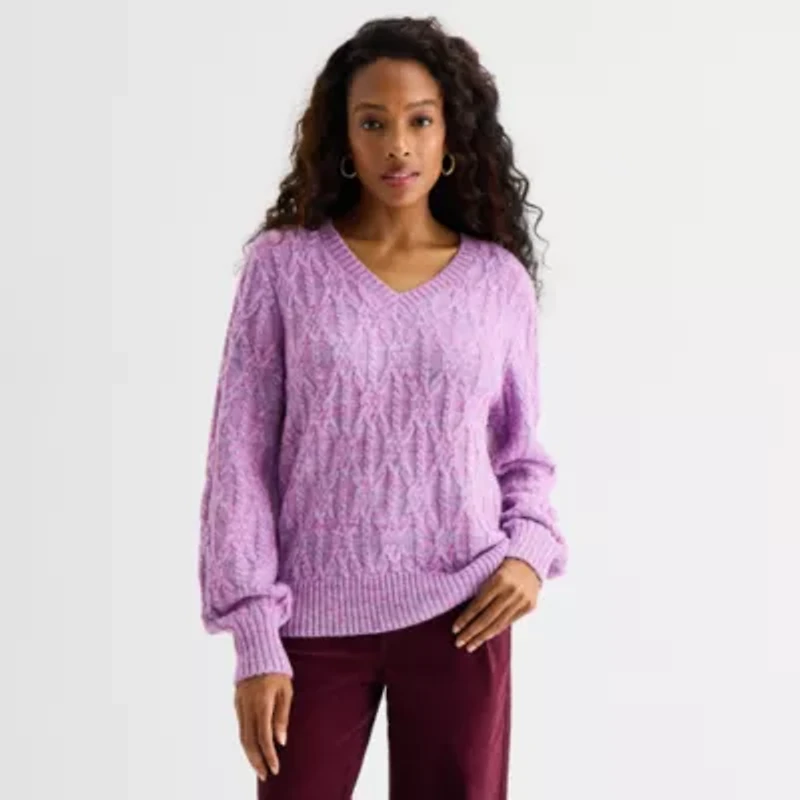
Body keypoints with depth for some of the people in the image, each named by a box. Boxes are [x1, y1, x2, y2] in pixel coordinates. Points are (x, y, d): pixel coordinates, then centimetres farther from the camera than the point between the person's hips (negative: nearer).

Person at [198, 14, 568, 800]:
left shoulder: (500, 279, 2)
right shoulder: (283, 265, -3)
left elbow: (522, 454, 11)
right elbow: (240, 455, -4)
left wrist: (531, 549, -9)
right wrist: (255, 635, -8)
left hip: (459, 613, 1)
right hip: (315, 621, -1)